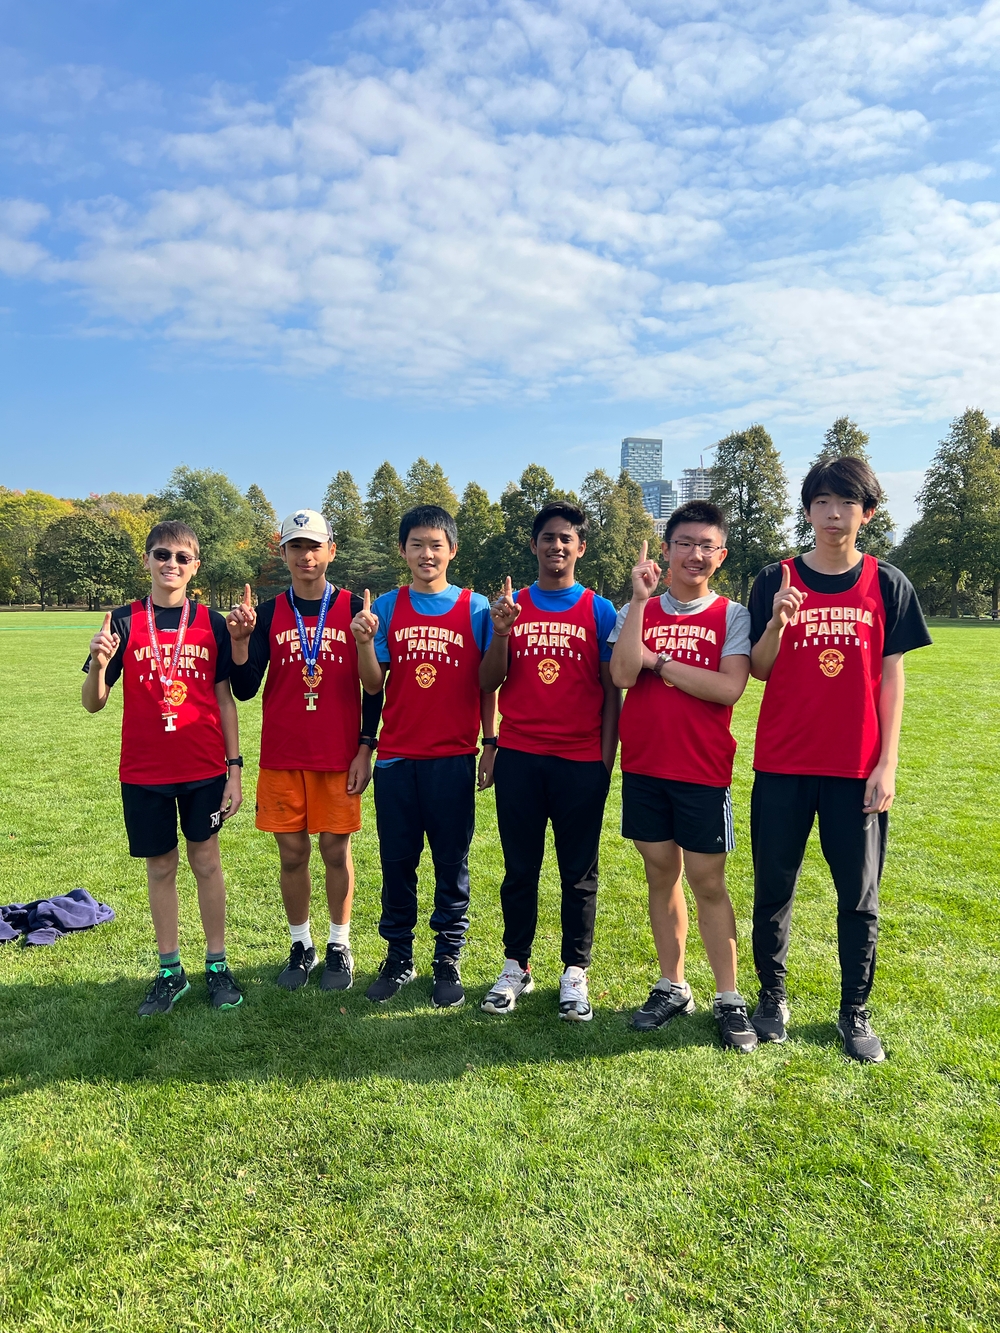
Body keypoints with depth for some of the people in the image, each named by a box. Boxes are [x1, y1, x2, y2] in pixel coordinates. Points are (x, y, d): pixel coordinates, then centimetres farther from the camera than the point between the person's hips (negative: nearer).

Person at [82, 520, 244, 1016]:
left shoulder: (211, 622, 0)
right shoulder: (124, 622, -2)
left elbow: (224, 699, 3)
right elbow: (94, 702, -3)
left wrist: (234, 767, 0)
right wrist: (98, 665, -25)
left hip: (203, 766, 0)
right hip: (143, 770, 0)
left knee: (205, 861, 7)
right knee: (160, 867, 10)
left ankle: (217, 965, 20)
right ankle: (170, 971, 24)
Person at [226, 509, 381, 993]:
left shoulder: (354, 608, -1)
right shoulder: (268, 614, 3)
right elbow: (244, 689, 0)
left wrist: (365, 748, -3)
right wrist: (240, 641, -16)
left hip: (339, 755, -2)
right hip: (282, 757, 2)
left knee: (336, 851, 6)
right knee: (292, 853, 9)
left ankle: (339, 947, 23)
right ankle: (301, 946, 27)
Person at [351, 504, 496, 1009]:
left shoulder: (475, 608, 0)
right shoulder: (387, 608, 4)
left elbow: (487, 683, 3)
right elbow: (373, 684, 1)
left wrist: (492, 744, 1)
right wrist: (364, 642, -16)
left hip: (453, 758, -1)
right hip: (396, 758, 2)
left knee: (451, 863, 7)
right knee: (396, 862, 10)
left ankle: (448, 961, 22)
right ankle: (398, 956, 26)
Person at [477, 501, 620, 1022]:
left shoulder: (599, 611, 3)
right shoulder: (510, 606, 7)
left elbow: (611, 692, 2)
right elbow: (488, 682, 2)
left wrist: (606, 761, -3)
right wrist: (501, 631, -14)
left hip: (581, 761, -1)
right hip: (518, 758, 1)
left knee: (579, 873, 6)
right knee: (519, 869, 9)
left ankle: (574, 973, 19)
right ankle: (516, 967, 23)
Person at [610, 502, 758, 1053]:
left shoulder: (732, 615, 0)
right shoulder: (636, 610, 5)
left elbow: (729, 687, -16)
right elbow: (623, 675, -12)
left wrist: (659, 661, -11)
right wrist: (641, 599, -14)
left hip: (703, 770, -2)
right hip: (643, 765, 3)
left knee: (708, 883, 2)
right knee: (660, 875, 11)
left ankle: (729, 999, 16)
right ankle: (671, 987, 26)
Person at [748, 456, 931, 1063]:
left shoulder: (888, 584, 3)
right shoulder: (776, 580, 2)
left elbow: (892, 677, 2)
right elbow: (759, 670, 1)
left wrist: (887, 763, -3)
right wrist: (778, 625, -19)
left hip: (858, 767, 0)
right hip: (783, 763, 0)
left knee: (861, 895, 8)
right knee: (774, 889, 9)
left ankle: (856, 1012, 25)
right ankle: (773, 995, 28)